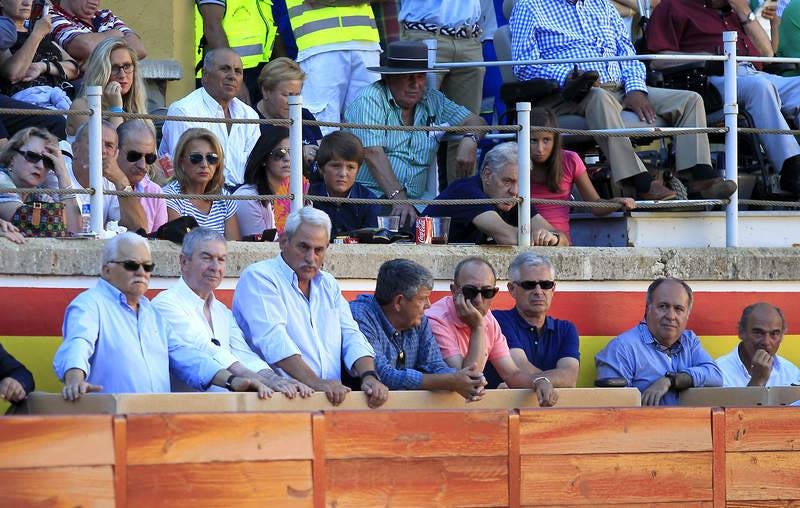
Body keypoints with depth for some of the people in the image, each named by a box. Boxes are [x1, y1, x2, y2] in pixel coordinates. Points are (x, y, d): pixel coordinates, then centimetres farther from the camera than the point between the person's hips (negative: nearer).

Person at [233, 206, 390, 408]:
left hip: (332, 397, 7)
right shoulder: (258, 278, 0)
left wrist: (369, 376, -6)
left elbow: (351, 336, 16)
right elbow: (273, 339, -14)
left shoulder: (328, 284, 24)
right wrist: (315, 382, -25)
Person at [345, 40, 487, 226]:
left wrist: (469, 140, -8)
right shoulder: (370, 101, -3)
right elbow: (373, 154, -15)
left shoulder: (433, 101, 16)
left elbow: (475, 121, 18)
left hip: (415, 201, 6)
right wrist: (398, 198, -26)